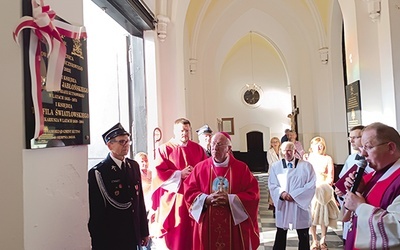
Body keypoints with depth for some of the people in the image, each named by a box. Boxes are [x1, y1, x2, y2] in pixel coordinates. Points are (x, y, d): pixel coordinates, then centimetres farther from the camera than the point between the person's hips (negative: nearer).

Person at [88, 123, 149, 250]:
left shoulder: (134, 166, 5)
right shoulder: (97, 172, -14)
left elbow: (140, 200, 7)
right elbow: (95, 213, -13)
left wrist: (144, 231, 9)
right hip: (110, 239, -5)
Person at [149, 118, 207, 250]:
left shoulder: (198, 148, 8)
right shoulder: (164, 149, -2)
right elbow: (159, 173, -9)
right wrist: (180, 174, -14)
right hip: (173, 198, -3)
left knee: (193, 232, 7)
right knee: (174, 234, 4)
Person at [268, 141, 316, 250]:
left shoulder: (306, 166, -4)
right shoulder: (275, 166, 2)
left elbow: (311, 185, -9)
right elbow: (272, 185, 1)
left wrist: (294, 195, -16)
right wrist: (281, 193, -19)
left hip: (300, 205, -1)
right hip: (282, 205, 2)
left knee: (303, 236, 12)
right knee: (280, 235, 12)